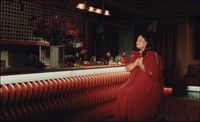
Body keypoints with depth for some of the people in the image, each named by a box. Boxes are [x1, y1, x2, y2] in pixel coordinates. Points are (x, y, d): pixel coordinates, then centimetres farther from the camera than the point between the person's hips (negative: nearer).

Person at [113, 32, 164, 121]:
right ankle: (126, 116, -8)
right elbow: (127, 68, 9)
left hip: (148, 82, -6)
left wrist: (141, 65, -10)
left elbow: (154, 72, -10)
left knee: (134, 94, -29)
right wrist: (135, 63, -9)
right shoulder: (135, 54, 15)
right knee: (122, 91, -19)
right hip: (135, 80, 6)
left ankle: (137, 117, -12)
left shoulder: (152, 54, -5)